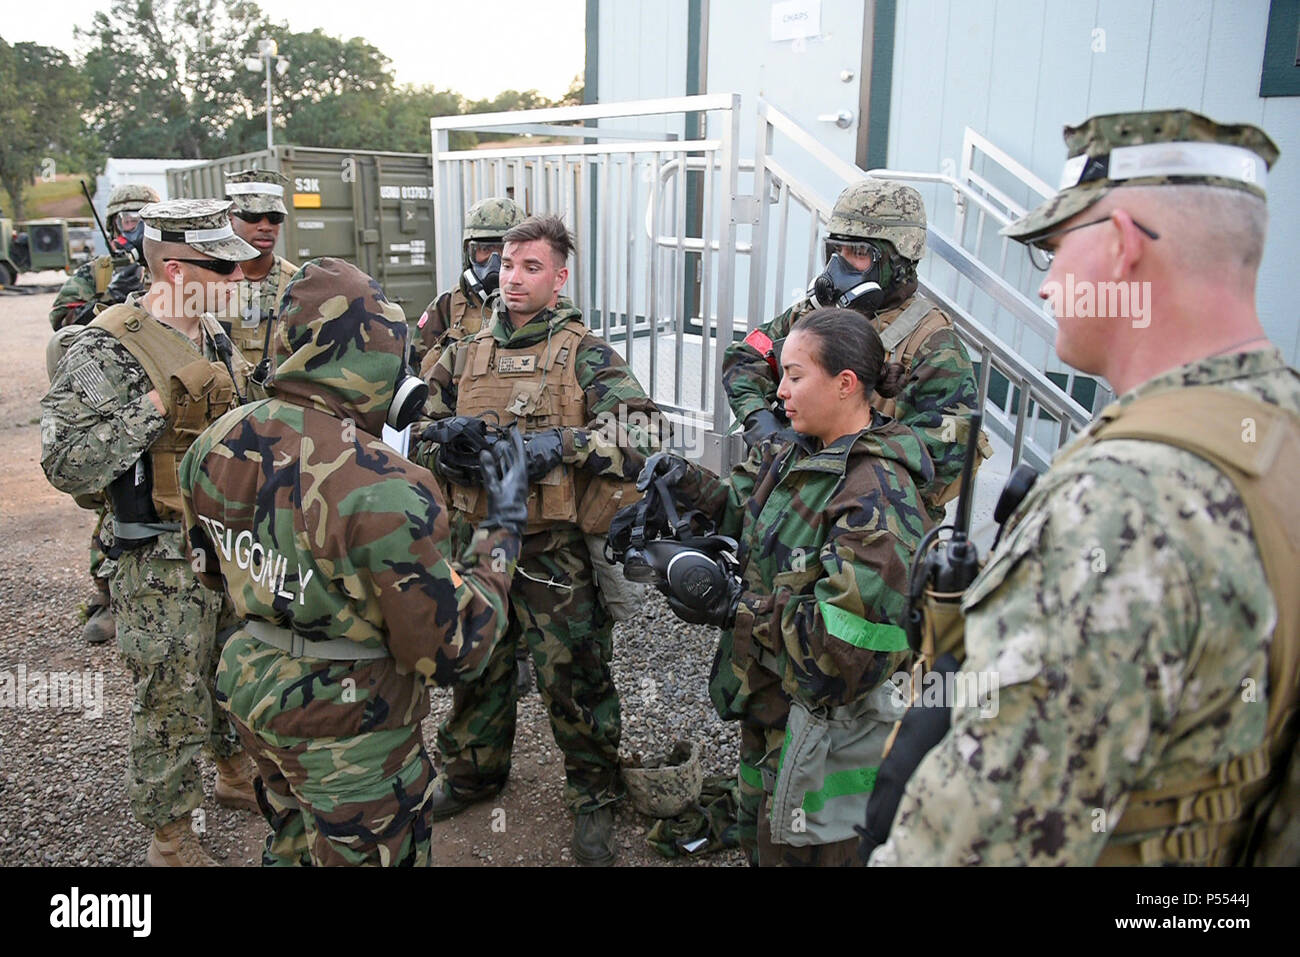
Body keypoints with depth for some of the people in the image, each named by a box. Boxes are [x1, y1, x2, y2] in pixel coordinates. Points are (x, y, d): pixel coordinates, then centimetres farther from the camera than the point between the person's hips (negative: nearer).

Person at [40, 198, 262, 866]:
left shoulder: (212, 335, 6)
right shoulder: (107, 352, -19)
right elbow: (67, 466, -25)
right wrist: (156, 405, -28)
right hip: (165, 562, -7)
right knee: (175, 704, 5)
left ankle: (236, 775, 46)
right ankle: (170, 840, 25)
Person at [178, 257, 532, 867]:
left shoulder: (215, 443, -8)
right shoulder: (384, 492, -32)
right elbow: (453, 652, -23)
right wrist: (503, 528, -14)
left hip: (250, 687, 7)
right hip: (348, 727, -7)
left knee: (291, 844, 30)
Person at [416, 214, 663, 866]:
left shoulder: (585, 354, -5)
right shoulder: (465, 355, 10)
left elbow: (638, 431, -17)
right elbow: (425, 428, 15)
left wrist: (562, 443, -27)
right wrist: (446, 445, -8)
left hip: (556, 550, -4)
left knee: (573, 676, 5)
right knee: (476, 665, 19)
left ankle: (594, 796, 27)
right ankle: (471, 772, 43)